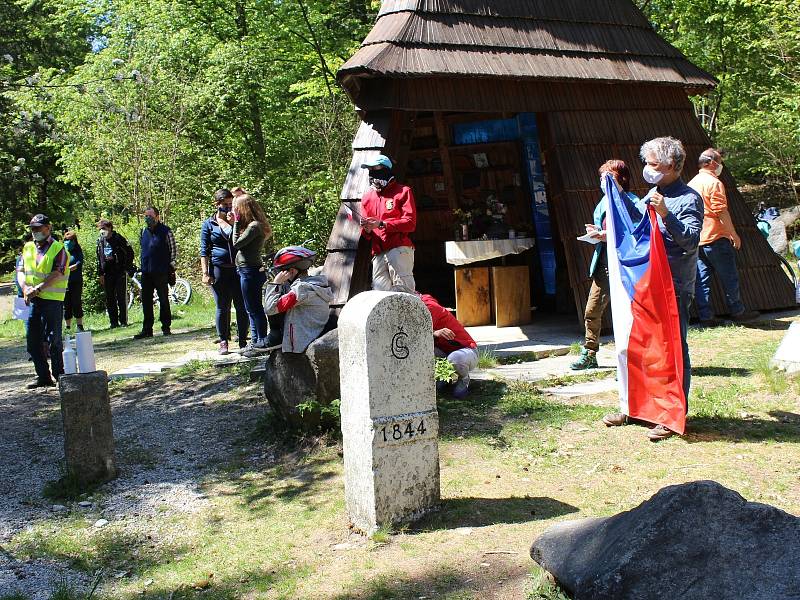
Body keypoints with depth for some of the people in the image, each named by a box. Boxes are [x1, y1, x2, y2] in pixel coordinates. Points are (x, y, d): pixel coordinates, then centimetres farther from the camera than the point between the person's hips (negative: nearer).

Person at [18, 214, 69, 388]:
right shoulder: (28, 248, 15)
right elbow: (21, 271, 12)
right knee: (32, 340, 8)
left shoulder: (58, 249, -4)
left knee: (53, 341, -2)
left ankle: (59, 376, 9)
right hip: (33, 301, 6)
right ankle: (43, 376, 19)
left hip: (52, 300, -6)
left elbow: (57, 274, -15)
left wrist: (38, 288, -23)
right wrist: (25, 287, -8)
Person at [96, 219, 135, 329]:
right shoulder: (100, 241, 8)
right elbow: (99, 258, 14)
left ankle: (123, 321, 5)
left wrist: (127, 268, -5)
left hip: (120, 272, -4)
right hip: (107, 274, 4)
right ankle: (113, 322, 11)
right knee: (110, 299, 5)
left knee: (121, 297, -2)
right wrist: (100, 274, 9)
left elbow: (130, 252, -1)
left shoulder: (118, 238, -5)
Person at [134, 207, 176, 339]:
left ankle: (166, 327, 11)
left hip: (161, 272, -5)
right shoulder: (143, 233, 12)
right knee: (146, 301, 5)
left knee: (163, 300, 3)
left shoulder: (165, 231, -5)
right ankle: (147, 329, 10)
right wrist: (143, 265, 16)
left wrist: (172, 266, -6)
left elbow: (174, 249, -2)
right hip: (146, 272, 5)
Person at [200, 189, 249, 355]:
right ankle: (223, 342, 11)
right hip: (219, 270, -1)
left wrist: (235, 223, -9)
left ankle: (243, 341, 7)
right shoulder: (208, 224, 6)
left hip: (238, 268, 2)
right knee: (222, 307, 3)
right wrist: (205, 273, -4)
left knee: (241, 306, 0)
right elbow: (204, 251, 4)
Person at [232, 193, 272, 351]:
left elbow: (236, 243, -17)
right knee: (251, 309, 15)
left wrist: (236, 223, -11)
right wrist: (235, 223, 5)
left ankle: (262, 342, 3)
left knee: (255, 308, -4)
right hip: (246, 271, 10)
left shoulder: (254, 226, -17)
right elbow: (238, 242, 10)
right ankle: (255, 341, 23)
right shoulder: (251, 225, 13)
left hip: (250, 271, -10)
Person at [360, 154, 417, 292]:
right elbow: (366, 234, 20)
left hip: (399, 249, -5)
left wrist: (381, 224, -13)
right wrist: (367, 229, -5)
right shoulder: (367, 197, 21)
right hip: (378, 253, 5)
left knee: (403, 292, -14)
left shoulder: (403, 192, 6)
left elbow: (410, 223, -6)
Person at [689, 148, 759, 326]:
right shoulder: (713, 183, -11)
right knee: (729, 277, 5)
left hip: (697, 240, 8)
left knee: (702, 279, 5)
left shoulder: (691, 184, 13)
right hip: (715, 238, -7)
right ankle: (737, 312, 14)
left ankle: (706, 316, 5)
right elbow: (721, 212, -16)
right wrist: (734, 234, -10)